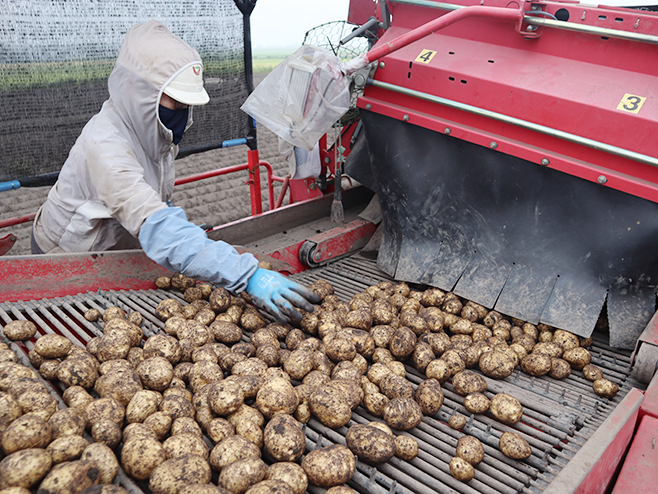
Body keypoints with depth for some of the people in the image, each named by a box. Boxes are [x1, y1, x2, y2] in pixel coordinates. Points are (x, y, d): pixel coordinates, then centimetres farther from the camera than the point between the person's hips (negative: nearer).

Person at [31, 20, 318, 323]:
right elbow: (157, 229, -49)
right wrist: (247, 276, -57)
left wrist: (182, 231, -7)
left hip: (116, 249, 7)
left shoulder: (150, 130, -7)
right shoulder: (105, 146, -36)